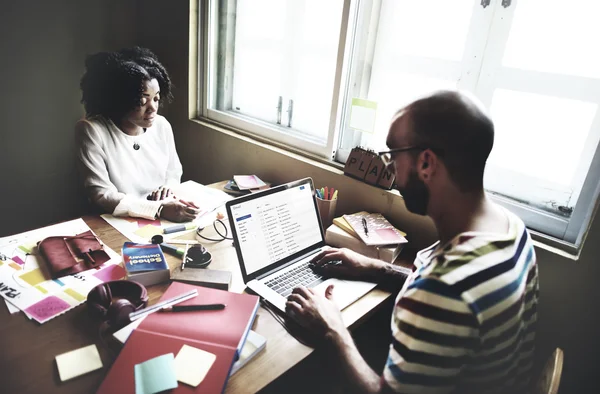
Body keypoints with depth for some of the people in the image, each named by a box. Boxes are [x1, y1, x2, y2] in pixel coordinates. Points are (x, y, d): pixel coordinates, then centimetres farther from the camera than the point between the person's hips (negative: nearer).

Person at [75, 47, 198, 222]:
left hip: (162, 222, 4)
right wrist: (160, 209, -27)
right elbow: (101, 195, -17)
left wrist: (167, 187, -10)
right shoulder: (91, 131, -13)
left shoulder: (162, 125, 0)